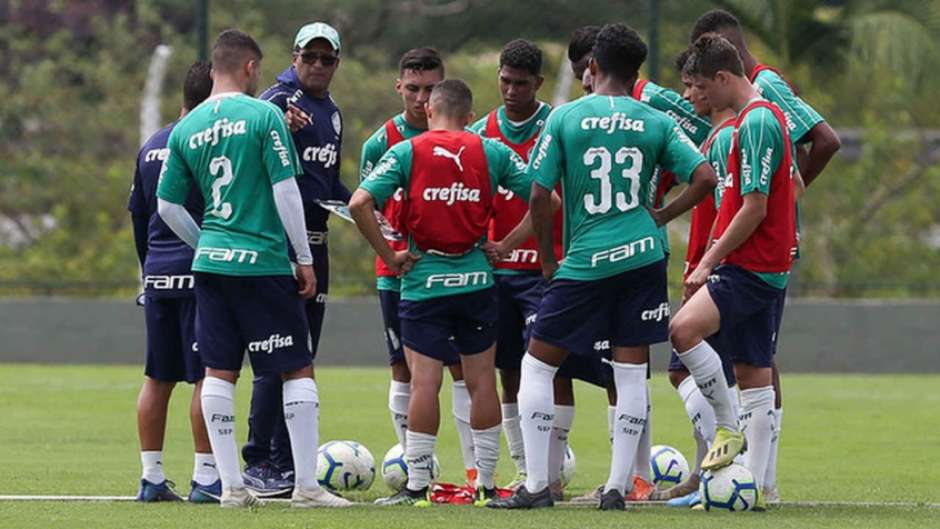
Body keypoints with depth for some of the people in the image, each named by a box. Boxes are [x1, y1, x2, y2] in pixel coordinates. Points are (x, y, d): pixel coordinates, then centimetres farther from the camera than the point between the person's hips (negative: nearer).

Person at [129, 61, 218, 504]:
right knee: (207, 377, -4)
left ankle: (151, 478, 11)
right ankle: (205, 478, -5)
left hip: (158, 273, 7)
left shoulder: (151, 147, 13)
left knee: (157, 379, 10)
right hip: (200, 274, -7)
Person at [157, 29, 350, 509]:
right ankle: (306, 484, -1)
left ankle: (231, 486, 5)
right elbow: (285, 190, -10)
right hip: (264, 262, -5)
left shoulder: (185, 130, 7)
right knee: (297, 371, 2)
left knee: (219, 373, 8)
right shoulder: (264, 115, -8)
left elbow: (167, 207, 10)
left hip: (210, 264, 5)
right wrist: (305, 259, -3)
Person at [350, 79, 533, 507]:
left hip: (424, 281, -2)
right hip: (476, 278, 2)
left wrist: (389, 256, -5)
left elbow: (360, 203, -13)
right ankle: (486, 484, 11)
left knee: (424, 383, -2)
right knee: (482, 382, 9)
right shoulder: (491, 152, 3)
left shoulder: (406, 152, -2)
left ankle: (416, 487, -3)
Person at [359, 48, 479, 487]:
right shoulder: (381, 143, 2)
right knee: (404, 372, 3)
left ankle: (475, 471, -2)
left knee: (464, 369, -4)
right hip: (398, 271, 1)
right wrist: (390, 248, -14)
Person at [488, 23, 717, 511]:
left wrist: (547, 258, 8)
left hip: (585, 264, -3)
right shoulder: (656, 123, 3)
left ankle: (536, 485, 3)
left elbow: (539, 196, -5)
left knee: (537, 365, 8)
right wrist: (661, 216, 11)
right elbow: (705, 178, -2)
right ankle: (617, 486, 5)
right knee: (631, 373, 7)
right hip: (643, 256, 3)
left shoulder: (564, 118, -3)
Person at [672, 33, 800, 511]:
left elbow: (754, 207, -19)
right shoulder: (768, 116, 17)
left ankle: (729, 427, -12)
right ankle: (756, 486, 10)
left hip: (749, 268, -11)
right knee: (755, 376, 9)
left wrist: (709, 261, -15)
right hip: (766, 268, 11)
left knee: (684, 328, -25)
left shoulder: (756, 122, -15)